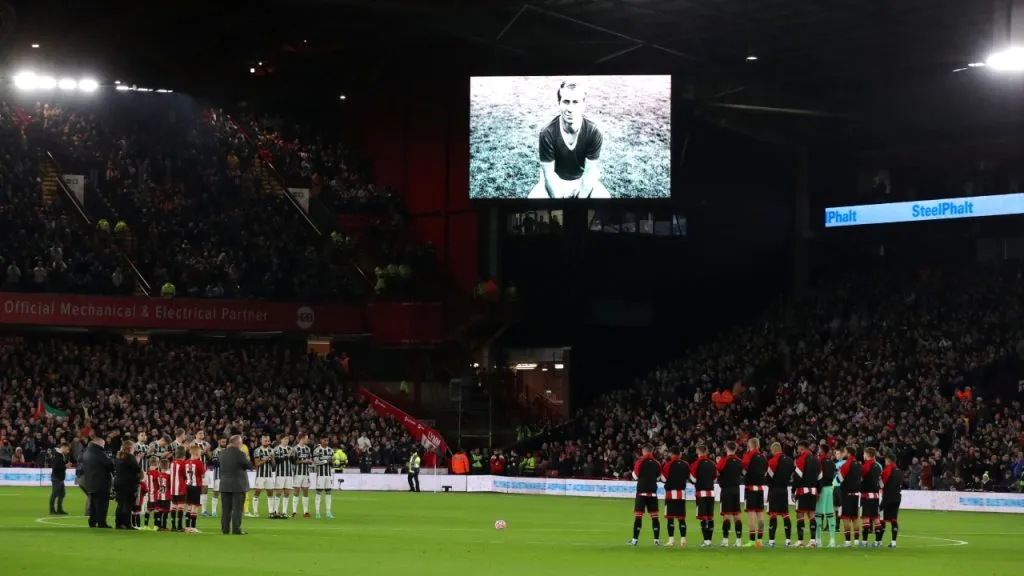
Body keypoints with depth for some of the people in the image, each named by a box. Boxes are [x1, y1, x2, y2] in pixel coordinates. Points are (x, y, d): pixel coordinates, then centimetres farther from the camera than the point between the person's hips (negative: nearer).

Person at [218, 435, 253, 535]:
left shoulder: (222, 453, 5)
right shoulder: (239, 453, -15)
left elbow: (218, 464, 16)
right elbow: (249, 466, -9)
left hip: (225, 485, 6)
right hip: (238, 485, -6)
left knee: (226, 509, 10)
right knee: (237, 509, -3)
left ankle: (225, 529, 9)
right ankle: (236, 529, -7)